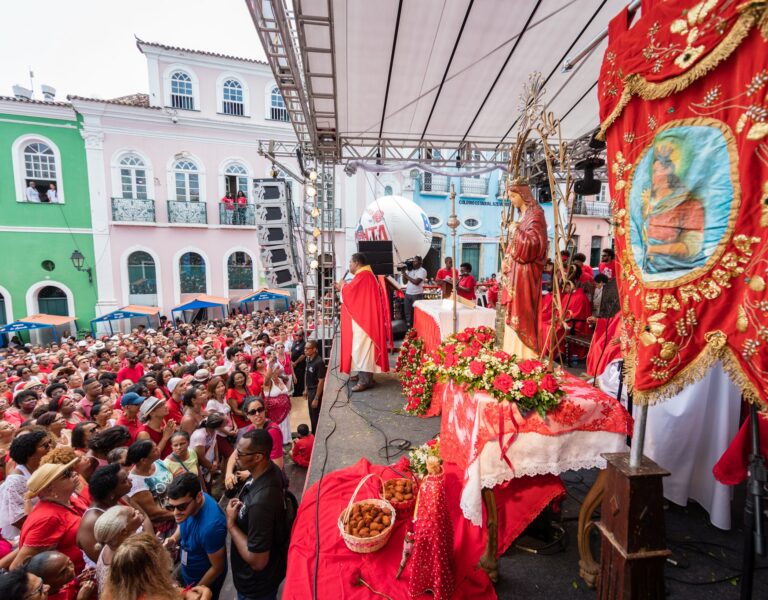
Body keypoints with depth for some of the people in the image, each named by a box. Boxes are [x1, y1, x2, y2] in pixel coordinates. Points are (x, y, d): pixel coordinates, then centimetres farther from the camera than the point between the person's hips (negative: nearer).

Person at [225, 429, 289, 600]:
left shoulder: (261, 501, -42)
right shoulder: (270, 469, -16)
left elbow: (257, 561, -32)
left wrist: (230, 523, -24)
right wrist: (241, 505, -7)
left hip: (258, 582, -6)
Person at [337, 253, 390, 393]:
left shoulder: (362, 276, -17)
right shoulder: (365, 275, 16)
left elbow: (349, 291, -20)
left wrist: (342, 286, -1)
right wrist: (344, 287, 11)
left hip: (363, 318, -11)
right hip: (363, 317, 11)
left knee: (362, 347, -9)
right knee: (362, 346, 15)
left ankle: (365, 380, -5)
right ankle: (363, 375, 23)